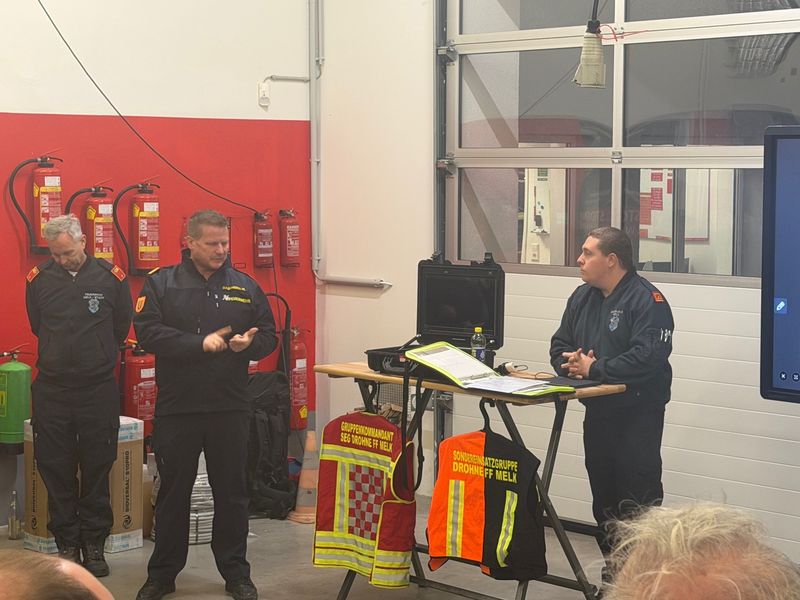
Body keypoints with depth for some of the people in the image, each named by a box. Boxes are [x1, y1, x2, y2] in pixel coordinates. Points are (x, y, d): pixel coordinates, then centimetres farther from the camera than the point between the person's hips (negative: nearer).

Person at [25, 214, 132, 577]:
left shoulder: (110, 278, -4)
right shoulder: (39, 280, 0)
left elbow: (122, 328, 10)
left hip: (98, 390, -1)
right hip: (51, 390, 1)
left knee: (97, 469, 4)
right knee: (56, 469, 5)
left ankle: (94, 544, 15)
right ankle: (66, 543, 15)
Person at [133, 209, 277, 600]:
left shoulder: (244, 287, 6)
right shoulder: (161, 284, -1)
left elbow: (269, 336, 9)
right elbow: (147, 332, -12)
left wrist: (249, 344, -14)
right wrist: (200, 343, -19)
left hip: (230, 407, 2)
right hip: (176, 407, -2)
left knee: (232, 493, 9)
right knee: (173, 493, 9)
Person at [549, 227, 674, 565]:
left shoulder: (646, 300, -13)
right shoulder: (582, 297, 12)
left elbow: (648, 357, -26)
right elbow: (559, 346, 15)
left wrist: (594, 369, -19)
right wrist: (571, 364, -9)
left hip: (637, 414, -8)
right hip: (597, 412, 8)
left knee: (638, 503, -9)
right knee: (603, 498, 14)